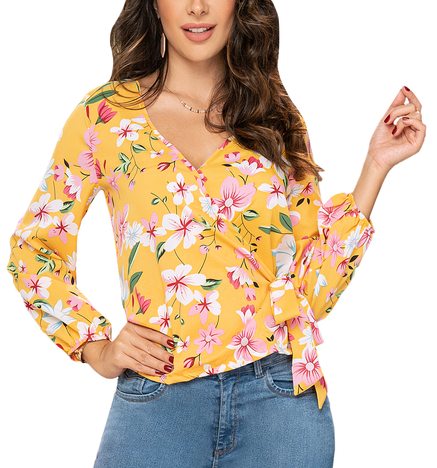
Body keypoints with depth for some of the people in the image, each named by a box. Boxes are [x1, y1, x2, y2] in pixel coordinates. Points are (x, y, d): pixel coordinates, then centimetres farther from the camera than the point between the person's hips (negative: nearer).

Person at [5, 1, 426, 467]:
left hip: (281, 394, 2)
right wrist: (96, 349, -3)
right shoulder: (108, 113, 2)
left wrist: (376, 164, 0)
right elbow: (32, 250, 9)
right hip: (157, 401, -2)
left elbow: (315, 289, 4)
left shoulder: (278, 120, 8)